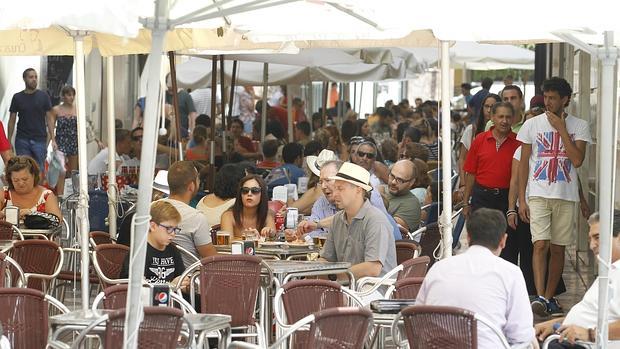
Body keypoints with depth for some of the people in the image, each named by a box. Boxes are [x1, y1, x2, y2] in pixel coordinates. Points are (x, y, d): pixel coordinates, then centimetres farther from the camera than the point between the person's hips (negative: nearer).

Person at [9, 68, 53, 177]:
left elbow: (49, 118, 5)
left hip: (40, 139, -1)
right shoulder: (17, 97, 6)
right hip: (22, 139, 1)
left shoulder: (43, 96, 4)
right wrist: (9, 140, 3)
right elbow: (12, 120, 8)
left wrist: (51, 136, -6)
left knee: (39, 171, -2)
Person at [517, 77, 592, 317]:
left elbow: (577, 160, -11)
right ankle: (540, 297, -21)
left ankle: (550, 297, 17)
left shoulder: (579, 126, 3)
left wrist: (561, 129, -10)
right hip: (538, 195, -1)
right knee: (540, 245, -14)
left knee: (558, 249, 7)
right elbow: (523, 163, 6)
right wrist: (521, 199, 0)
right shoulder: (532, 124, 4)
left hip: (566, 196, 1)